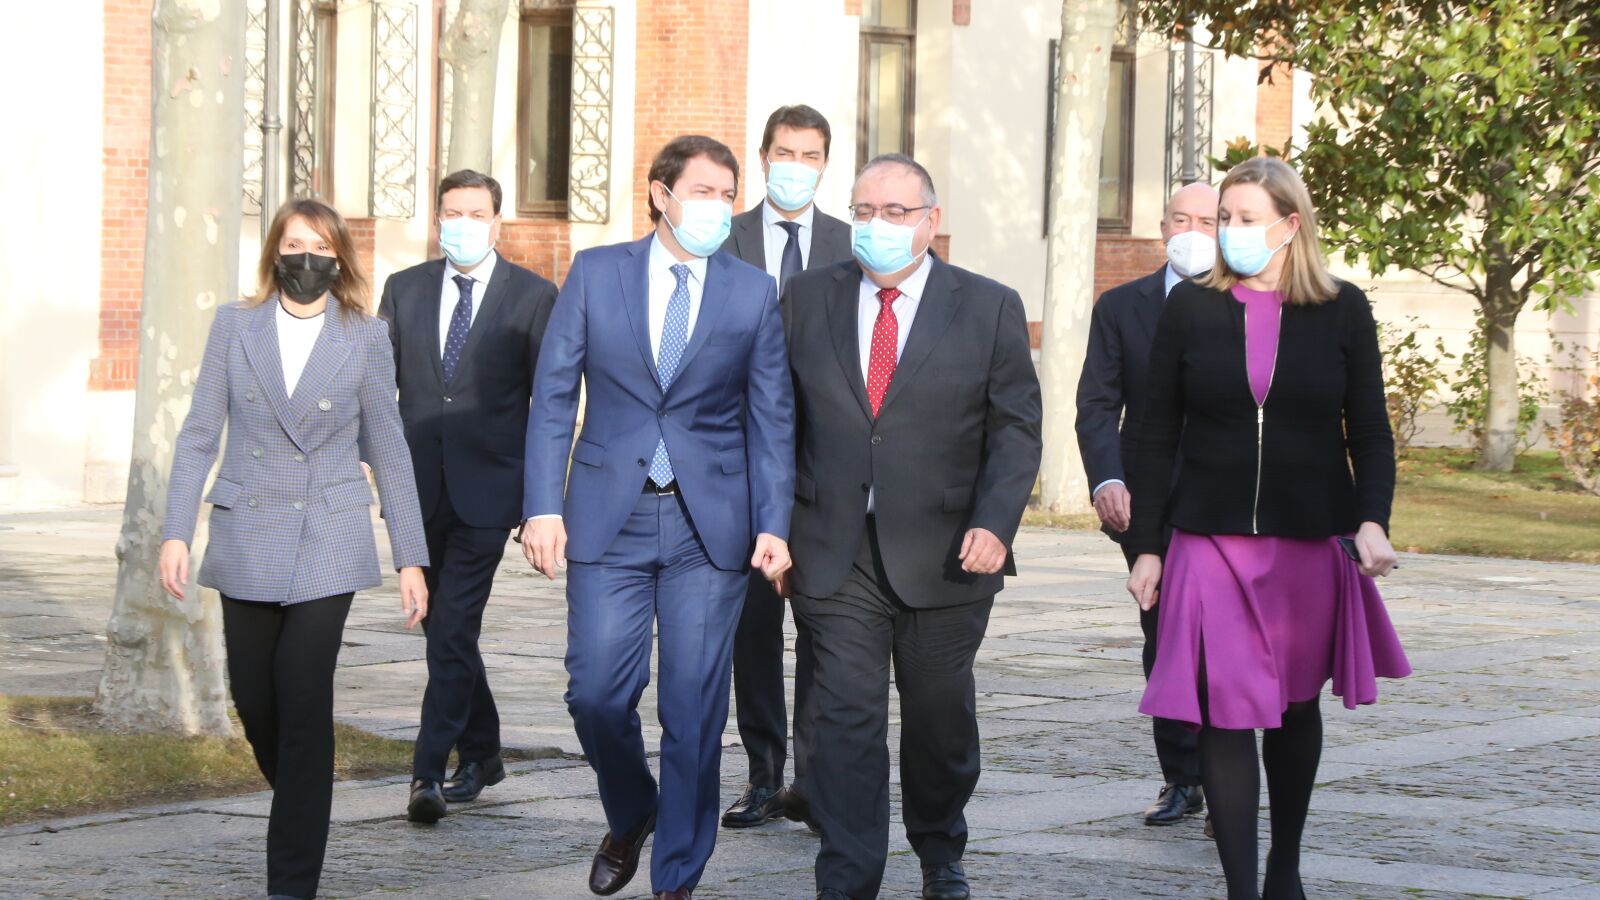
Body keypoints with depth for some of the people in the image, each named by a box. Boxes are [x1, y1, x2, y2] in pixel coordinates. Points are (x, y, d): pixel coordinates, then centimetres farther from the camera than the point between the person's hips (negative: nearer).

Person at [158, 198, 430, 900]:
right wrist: (176, 532, -4)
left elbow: (387, 449, 5)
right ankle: (298, 808, 37)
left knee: (304, 706, -9)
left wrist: (411, 557, 3)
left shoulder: (366, 337, 2)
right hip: (247, 544, 2)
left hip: (326, 545, -2)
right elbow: (199, 435, 5)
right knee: (254, 702, 8)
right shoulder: (235, 326, 5)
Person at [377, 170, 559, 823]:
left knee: (453, 629, -11)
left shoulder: (533, 297, 1)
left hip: (485, 491, -4)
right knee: (443, 628, 12)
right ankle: (481, 756, 27)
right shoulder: (404, 290, 10)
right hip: (418, 492, 4)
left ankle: (429, 773, -11)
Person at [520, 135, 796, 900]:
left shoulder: (754, 293, 3)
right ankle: (629, 816, 27)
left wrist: (773, 525, -6)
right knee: (596, 694, -3)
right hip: (609, 519, 0)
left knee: (695, 708, 1)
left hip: (709, 523, 0)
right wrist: (543, 506, -7)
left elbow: (771, 419, 3)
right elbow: (553, 396, 2)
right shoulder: (595, 273, 2)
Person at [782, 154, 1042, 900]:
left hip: (943, 551, 0)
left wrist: (994, 524, -13)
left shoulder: (990, 308, 2)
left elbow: (1015, 431, 0)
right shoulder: (808, 299, 6)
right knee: (846, 718, -6)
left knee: (939, 718, 12)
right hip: (834, 551, 0)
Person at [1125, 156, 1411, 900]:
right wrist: (1146, 546, 1)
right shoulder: (1190, 308, 1)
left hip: (1312, 542, 1)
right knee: (1225, 714, -9)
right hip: (1211, 542, -1)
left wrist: (1372, 520, -14)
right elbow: (1157, 435, 4)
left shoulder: (1343, 311, 0)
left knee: (1296, 704, 14)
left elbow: (1369, 432, 2)